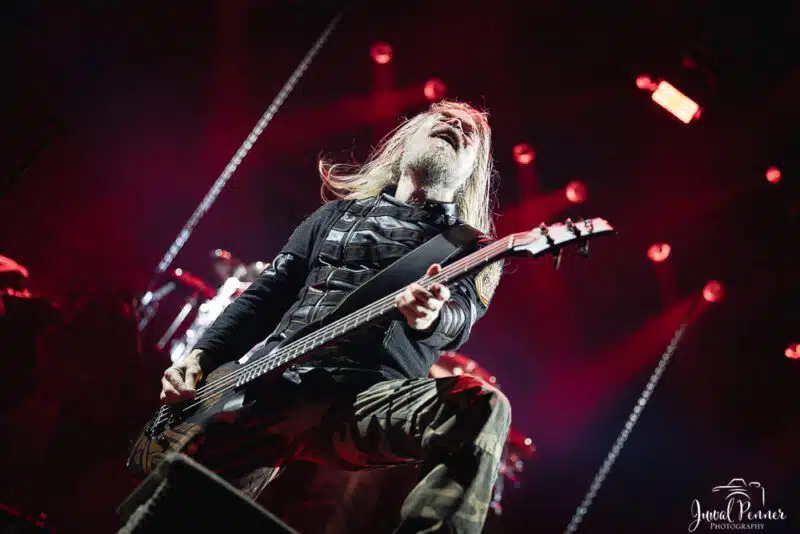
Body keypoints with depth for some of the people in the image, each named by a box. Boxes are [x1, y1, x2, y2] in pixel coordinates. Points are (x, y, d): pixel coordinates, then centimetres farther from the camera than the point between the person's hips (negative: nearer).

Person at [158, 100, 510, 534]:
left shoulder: (470, 246, 13)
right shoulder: (338, 213, 22)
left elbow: (460, 317, -8)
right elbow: (265, 295, 22)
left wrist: (431, 318, -34)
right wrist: (202, 357, 7)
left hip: (372, 394, -2)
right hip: (273, 387, 3)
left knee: (483, 409, -31)